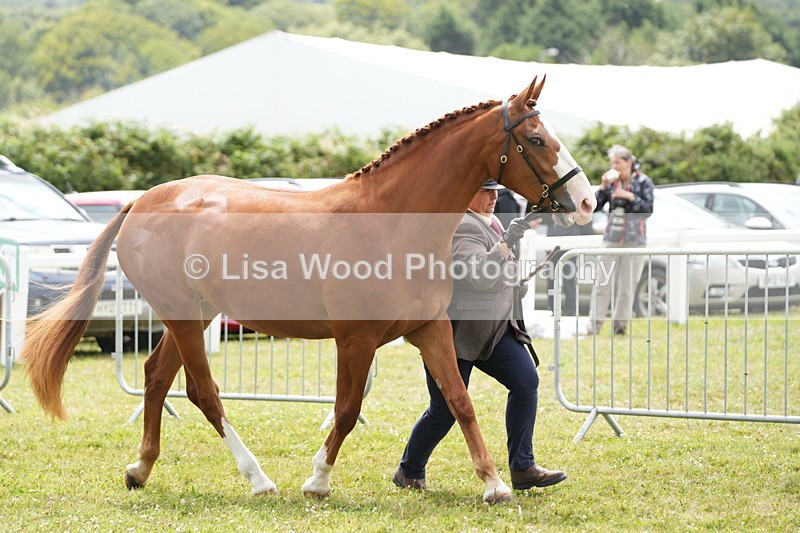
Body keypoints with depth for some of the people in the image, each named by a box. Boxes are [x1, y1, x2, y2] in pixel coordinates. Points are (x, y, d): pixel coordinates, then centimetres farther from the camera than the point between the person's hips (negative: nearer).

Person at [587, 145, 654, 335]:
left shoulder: (643, 181, 1)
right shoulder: (611, 181, 9)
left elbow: (648, 209, -5)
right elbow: (595, 206, 5)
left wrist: (629, 196, -14)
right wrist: (604, 187, -6)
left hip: (634, 239, -2)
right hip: (611, 238, 3)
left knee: (627, 286, 0)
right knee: (602, 283, -3)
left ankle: (620, 324, 7)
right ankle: (594, 325, -1)